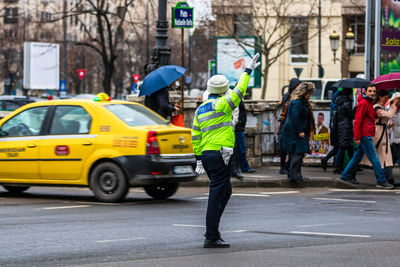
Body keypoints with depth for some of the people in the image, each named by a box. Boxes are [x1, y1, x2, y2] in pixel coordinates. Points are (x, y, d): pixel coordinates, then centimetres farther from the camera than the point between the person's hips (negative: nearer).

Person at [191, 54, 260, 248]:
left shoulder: (200, 109, 14)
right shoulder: (221, 105, -11)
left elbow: (195, 136, 15)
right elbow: (238, 92, -12)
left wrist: (199, 157, 19)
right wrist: (248, 71, -4)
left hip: (206, 155, 9)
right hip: (220, 156, -9)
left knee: (224, 192, 21)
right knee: (217, 195, -5)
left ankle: (212, 230, 22)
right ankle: (211, 238, -5)